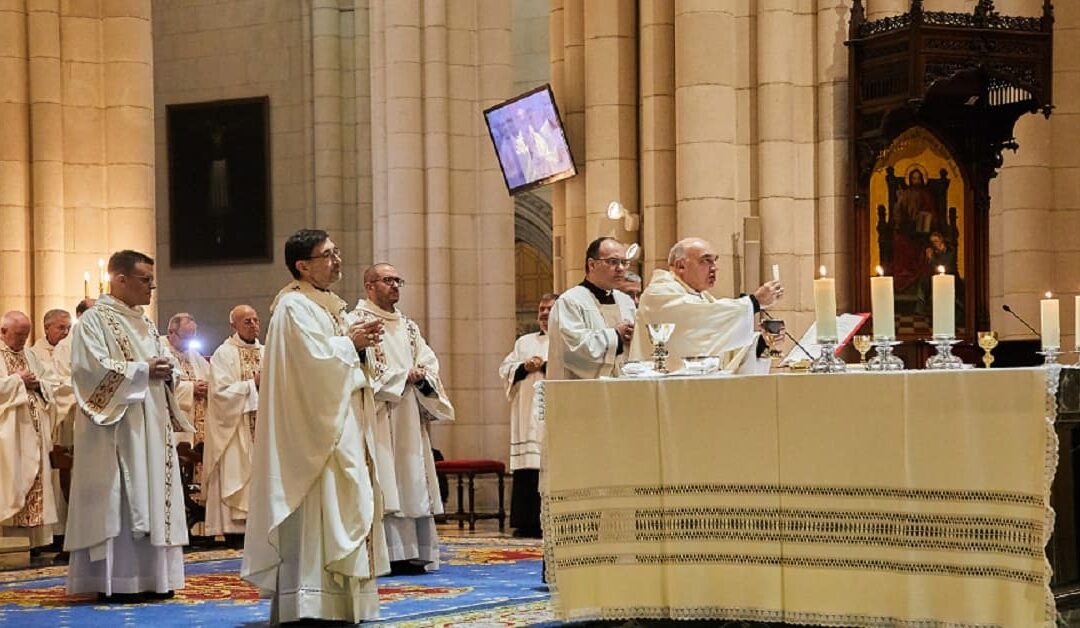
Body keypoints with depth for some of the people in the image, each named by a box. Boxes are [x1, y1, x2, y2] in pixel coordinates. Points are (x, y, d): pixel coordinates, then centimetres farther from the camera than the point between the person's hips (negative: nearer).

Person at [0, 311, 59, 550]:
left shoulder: (30, 356, 18)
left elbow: (49, 387, 19)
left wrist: (37, 384, -1)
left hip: (33, 431, 6)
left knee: (36, 483, 4)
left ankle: (37, 540, 6)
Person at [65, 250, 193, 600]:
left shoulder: (145, 324, 18)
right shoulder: (94, 320, -6)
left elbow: (164, 363, 22)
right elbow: (91, 367, -18)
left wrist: (167, 371, -3)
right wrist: (143, 370, -17)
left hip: (151, 427, 8)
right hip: (116, 427, -8)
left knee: (152, 497, 7)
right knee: (118, 501, -8)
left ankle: (148, 576, 12)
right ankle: (115, 581, -4)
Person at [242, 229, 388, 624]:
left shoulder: (331, 305, 17)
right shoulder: (294, 307, -12)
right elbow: (315, 360, -23)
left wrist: (362, 340, 2)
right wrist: (350, 342, -9)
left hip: (343, 424, 10)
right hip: (313, 424, -10)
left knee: (344, 505, 11)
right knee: (313, 506, -11)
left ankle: (341, 596, 16)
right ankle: (306, 601, -10)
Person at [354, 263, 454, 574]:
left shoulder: (408, 326, 19)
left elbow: (429, 361, 12)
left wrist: (422, 375, -11)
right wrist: (403, 377, -10)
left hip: (409, 418, 7)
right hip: (379, 417, -7)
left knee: (413, 480, 4)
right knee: (385, 481, -10)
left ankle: (415, 553, 6)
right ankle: (390, 554, -11)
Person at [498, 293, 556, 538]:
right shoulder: (524, 342, 23)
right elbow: (505, 370, 16)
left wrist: (546, 366, -11)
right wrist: (524, 368, -2)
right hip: (528, 416, 4)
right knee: (526, 472, -1)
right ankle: (527, 522, 3)